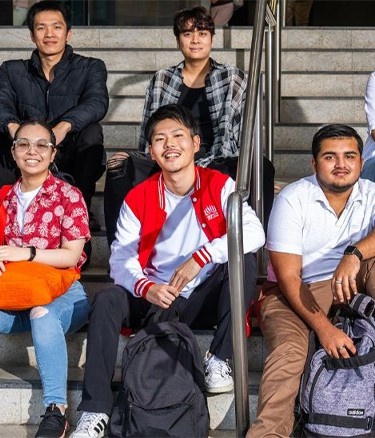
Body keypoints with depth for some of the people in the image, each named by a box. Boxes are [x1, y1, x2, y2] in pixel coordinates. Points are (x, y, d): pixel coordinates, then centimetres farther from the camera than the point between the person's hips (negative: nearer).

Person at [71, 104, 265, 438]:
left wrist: (200, 258, -32)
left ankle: (219, 360, -17)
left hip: (205, 299, -1)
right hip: (157, 300, 2)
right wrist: (146, 288, -28)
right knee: (107, 301, -24)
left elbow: (254, 232, -21)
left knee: (243, 259, -27)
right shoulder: (138, 198, 1)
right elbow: (121, 258, -6)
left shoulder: (219, 185, -5)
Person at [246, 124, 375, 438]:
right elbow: (288, 277, -16)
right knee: (288, 351, -32)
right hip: (293, 291, -3)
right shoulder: (292, 200, -13)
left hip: (349, 282, 3)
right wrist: (324, 328, -27)